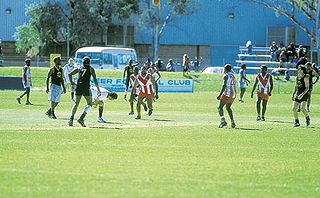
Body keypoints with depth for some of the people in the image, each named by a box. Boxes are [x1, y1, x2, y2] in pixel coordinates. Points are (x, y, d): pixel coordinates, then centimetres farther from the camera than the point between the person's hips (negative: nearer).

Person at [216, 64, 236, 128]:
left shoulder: (226, 76, -7)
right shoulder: (233, 76, 17)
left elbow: (224, 86, -15)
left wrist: (220, 95, -16)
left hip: (227, 94, -8)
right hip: (233, 95, 8)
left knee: (220, 107, -4)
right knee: (228, 107, 23)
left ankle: (223, 120, -22)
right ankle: (232, 122, 17)